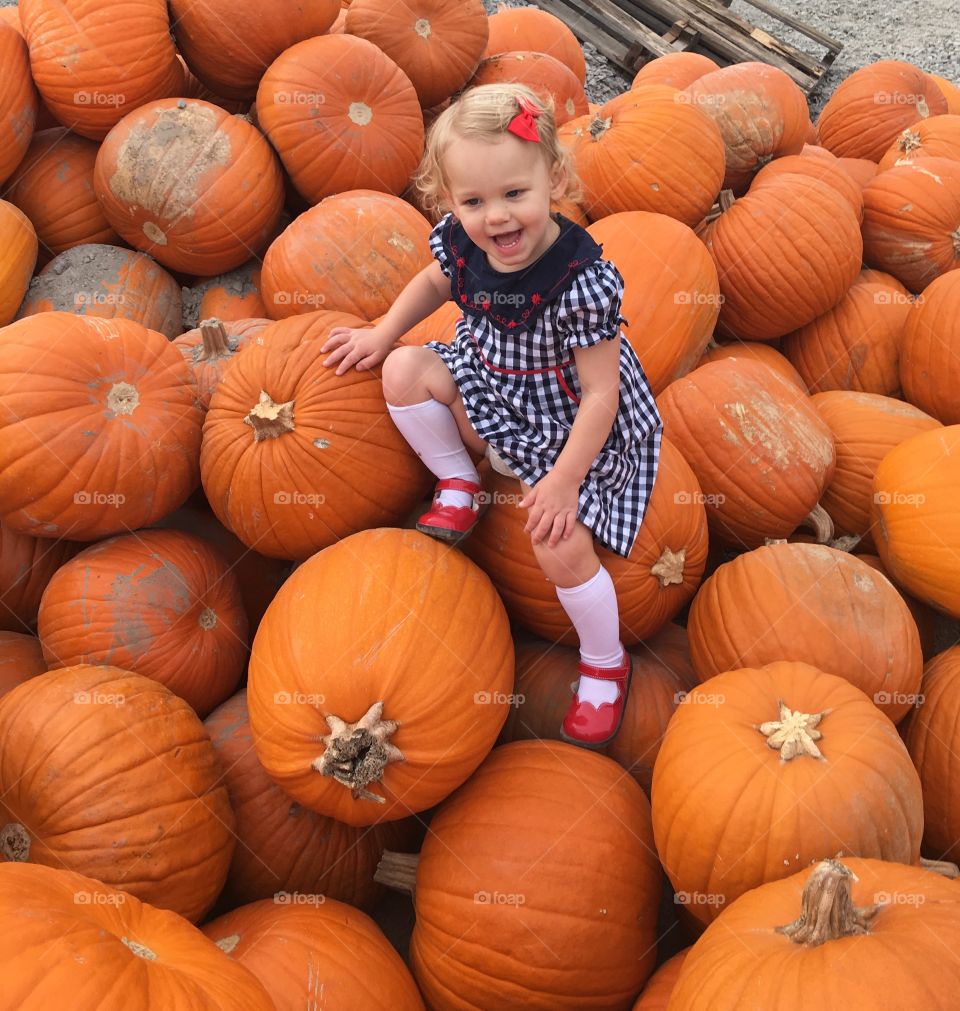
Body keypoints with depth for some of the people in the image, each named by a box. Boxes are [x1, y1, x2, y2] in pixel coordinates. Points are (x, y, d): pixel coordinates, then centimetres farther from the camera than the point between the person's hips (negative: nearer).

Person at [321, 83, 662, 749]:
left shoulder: (581, 282, -33)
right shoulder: (460, 241, -15)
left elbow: (600, 393, -26)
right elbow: (435, 282, 12)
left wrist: (564, 480, -24)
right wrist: (381, 335, 8)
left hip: (570, 425, -6)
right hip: (489, 392, 6)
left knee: (560, 545, -18)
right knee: (405, 370, -11)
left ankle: (606, 665, 9)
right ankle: (458, 484, 8)